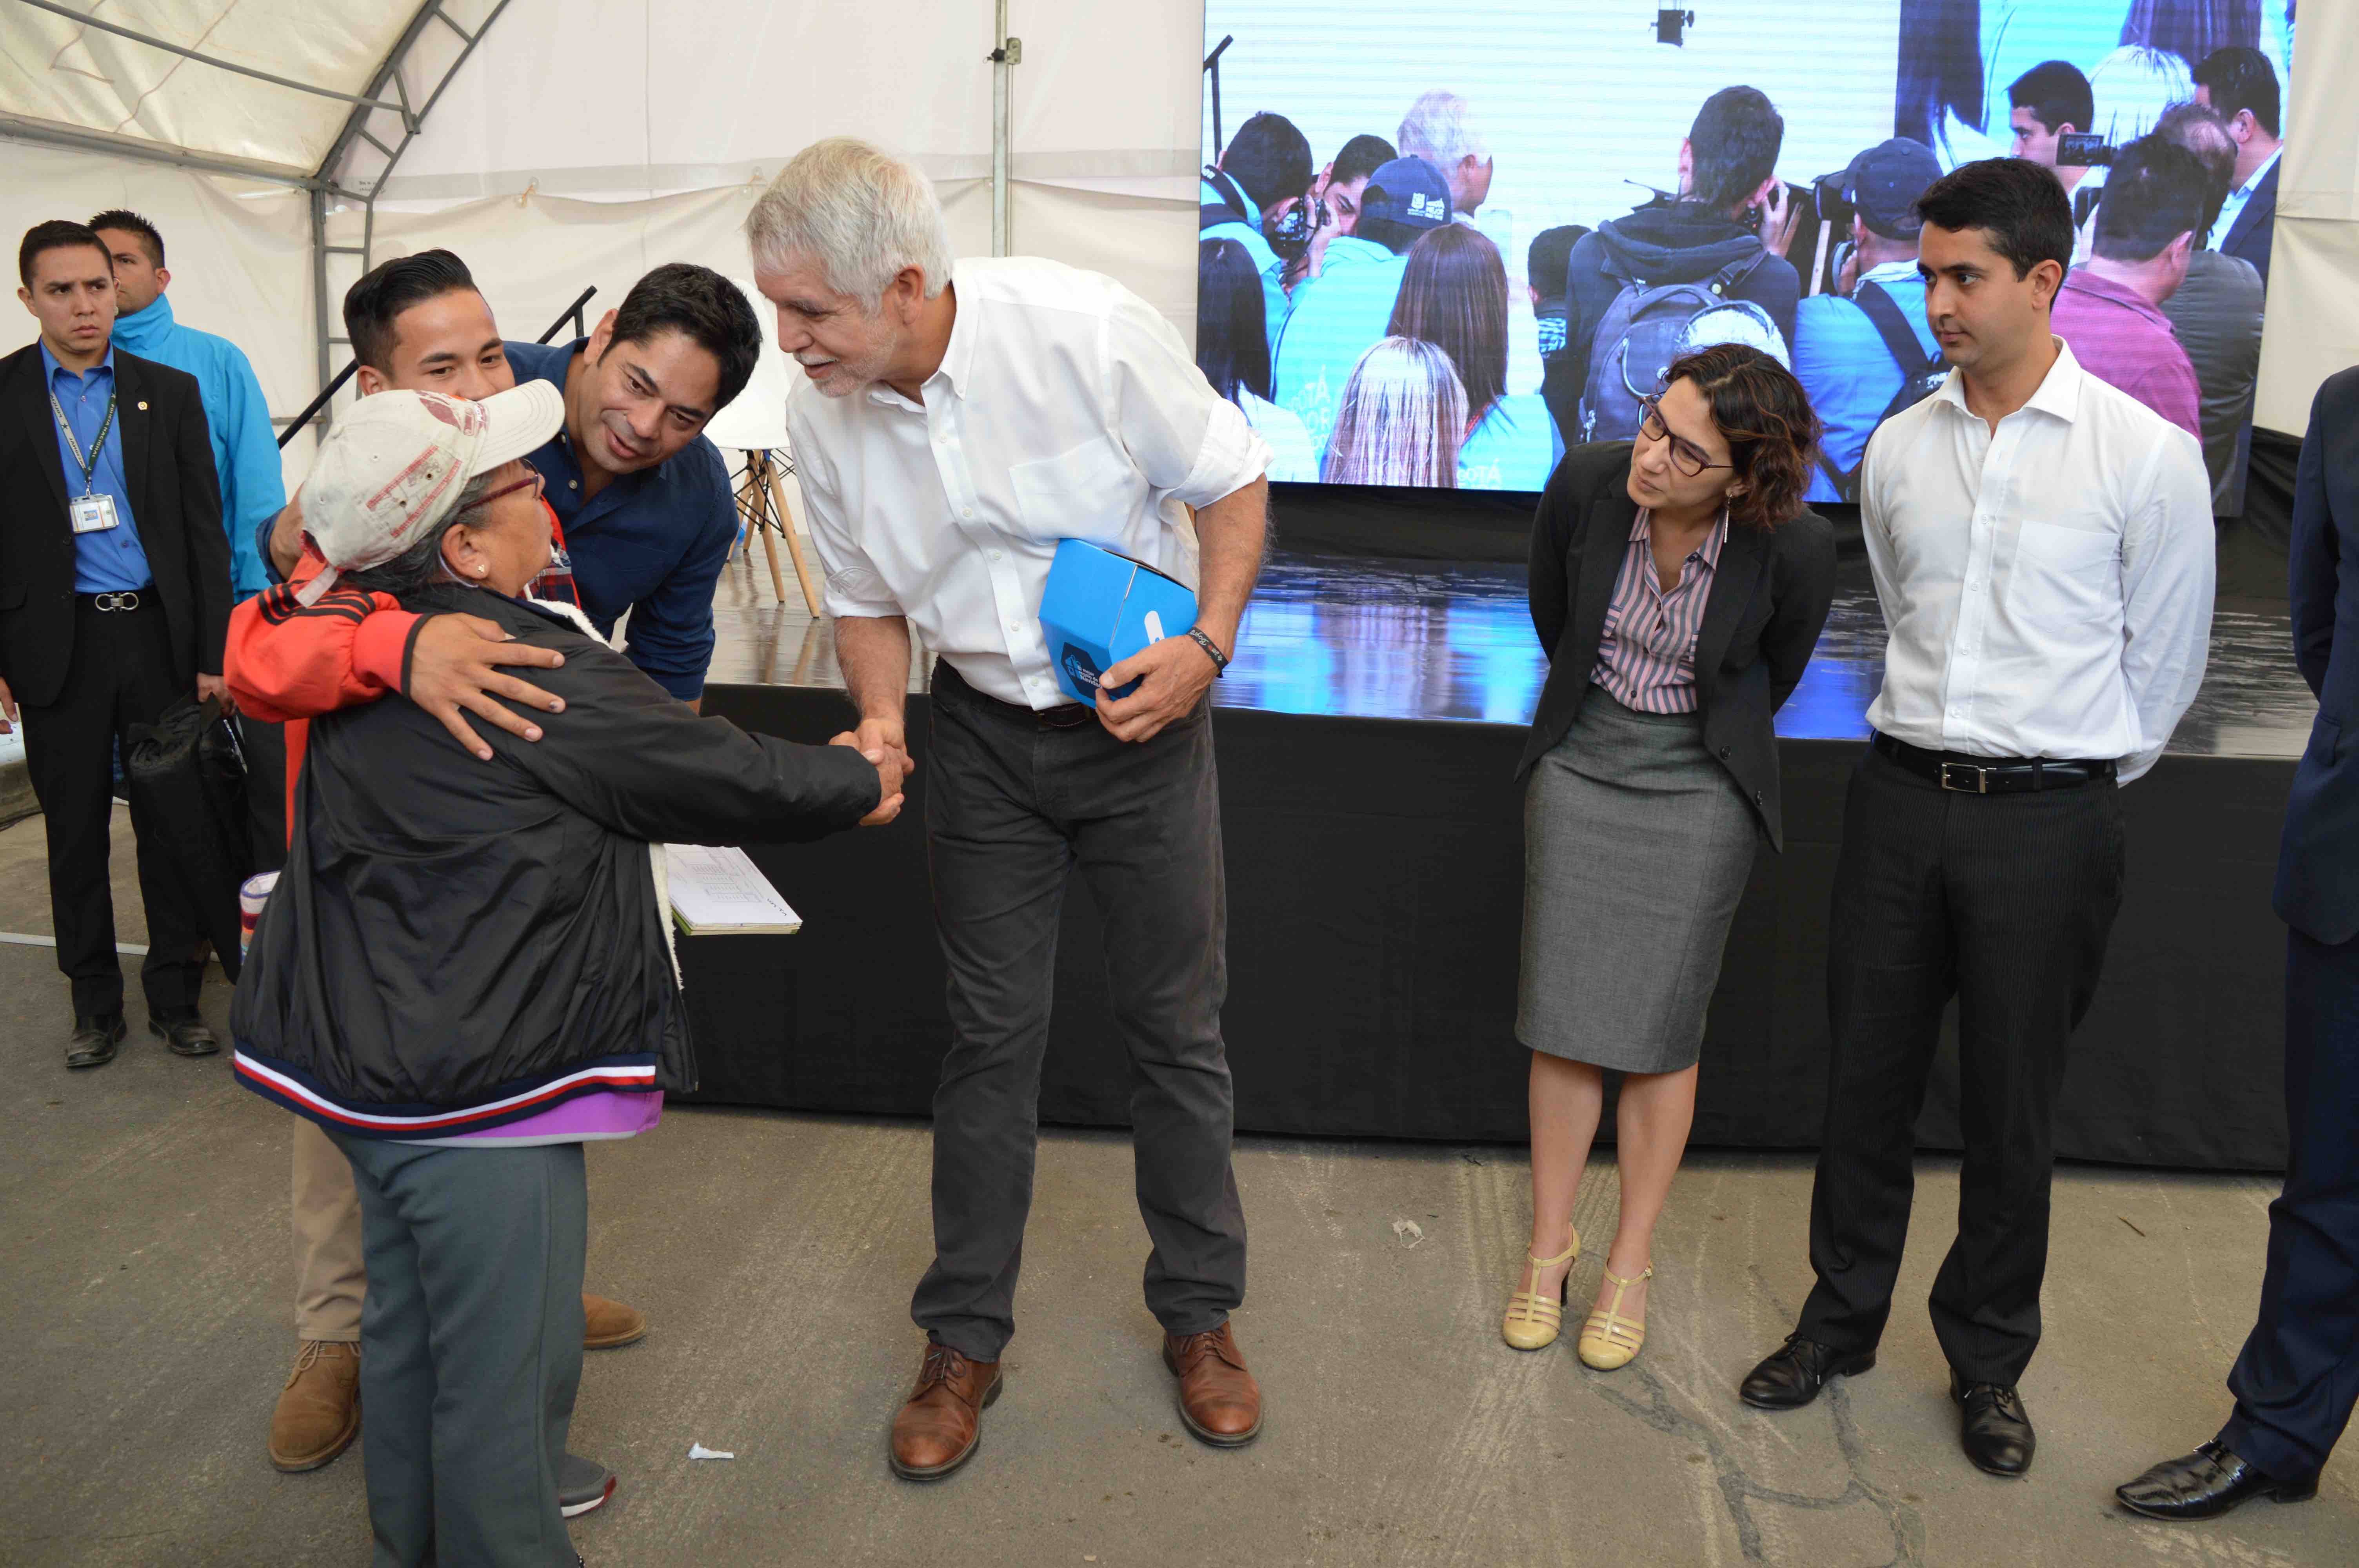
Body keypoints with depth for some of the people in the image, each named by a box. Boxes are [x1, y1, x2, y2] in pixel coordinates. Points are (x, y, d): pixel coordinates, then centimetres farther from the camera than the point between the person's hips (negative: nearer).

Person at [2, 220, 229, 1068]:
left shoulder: (170, 391, 6)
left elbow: (205, 528, 5)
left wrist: (213, 654, -1)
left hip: (160, 634, 1)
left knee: (170, 822, 6)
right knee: (75, 830, 8)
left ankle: (175, 996, 18)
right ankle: (95, 1003, 21)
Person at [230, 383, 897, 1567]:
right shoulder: (543, 681, -21)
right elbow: (726, 781, -12)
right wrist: (863, 783, 6)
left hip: (368, 1055, 10)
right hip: (478, 1086, -10)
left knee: (411, 1325, 25)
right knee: (509, 1365, 4)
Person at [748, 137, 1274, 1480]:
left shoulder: (1086, 329, -22)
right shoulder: (824, 413, -9)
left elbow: (1233, 481, -9)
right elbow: (868, 599, 6)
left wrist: (1207, 645, -22)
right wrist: (879, 722, -13)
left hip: (1143, 712, -2)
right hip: (986, 731, 3)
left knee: (1178, 1023, 7)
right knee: (993, 1031, 7)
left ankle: (1201, 1313, 28)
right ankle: (966, 1337, 23)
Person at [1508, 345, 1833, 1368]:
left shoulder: (1795, 548, -21)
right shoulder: (1587, 484, -16)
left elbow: (1775, 675, 2)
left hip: (1702, 787, -2)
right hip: (1581, 763, 2)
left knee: (1660, 1031, 2)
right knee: (1564, 1016, 4)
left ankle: (1630, 1265, 19)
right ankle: (1549, 1246, 20)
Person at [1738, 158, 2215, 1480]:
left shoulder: (2147, 455, -7)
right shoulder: (1899, 450, 5)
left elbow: (2164, 666, 2)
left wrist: (2065, 782, 8)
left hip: (2048, 822, -3)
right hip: (1902, 797, 4)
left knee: (2011, 1112, 8)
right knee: (1868, 1082, 12)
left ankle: (1990, 1362, 29)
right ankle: (1843, 1321, 31)